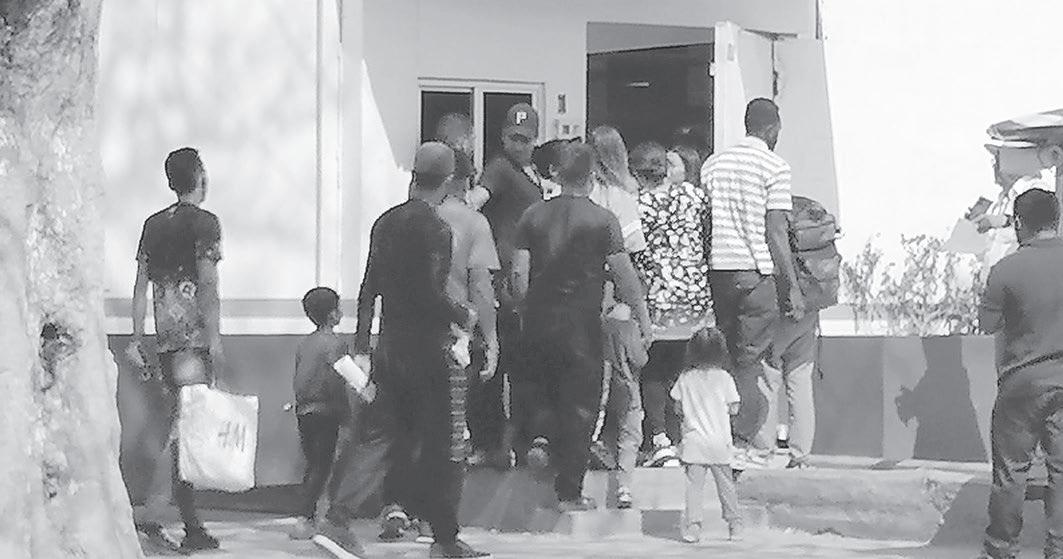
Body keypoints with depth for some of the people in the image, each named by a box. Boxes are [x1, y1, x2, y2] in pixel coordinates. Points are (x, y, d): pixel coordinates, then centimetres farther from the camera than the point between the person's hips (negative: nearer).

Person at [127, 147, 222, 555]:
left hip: (164, 339, 7)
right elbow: (207, 284, -12)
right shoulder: (204, 222, -5)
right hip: (193, 338, -7)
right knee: (186, 426, -11)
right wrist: (215, 338, -13)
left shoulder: (153, 224, 15)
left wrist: (136, 338, 16)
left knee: (180, 428, 10)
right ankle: (151, 519, -21)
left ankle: (193, 528, 13)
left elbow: (141, 286, 14)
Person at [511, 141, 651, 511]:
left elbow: (519, 273, 1)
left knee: (545, 387, 26)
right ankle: (569, 492, 5)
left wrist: (528, 311, 15)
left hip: (539, 318, 3)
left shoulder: (534, 216, 2)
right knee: (580, 404, 5)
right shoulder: (601, 219, -7)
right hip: (582, 322, -3)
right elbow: (623, 275, -6)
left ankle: (540, 434, -2)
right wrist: (642, 315, 4)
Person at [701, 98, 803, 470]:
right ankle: (742, 442, -2)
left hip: (717, 268, 5)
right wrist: (793, 288, -4)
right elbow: (776, 234, -8)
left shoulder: (713, 163, 11)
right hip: (755, 272, -5)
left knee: (727, 353, 13)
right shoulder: (775, 167, -4)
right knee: (750, 359, 0)